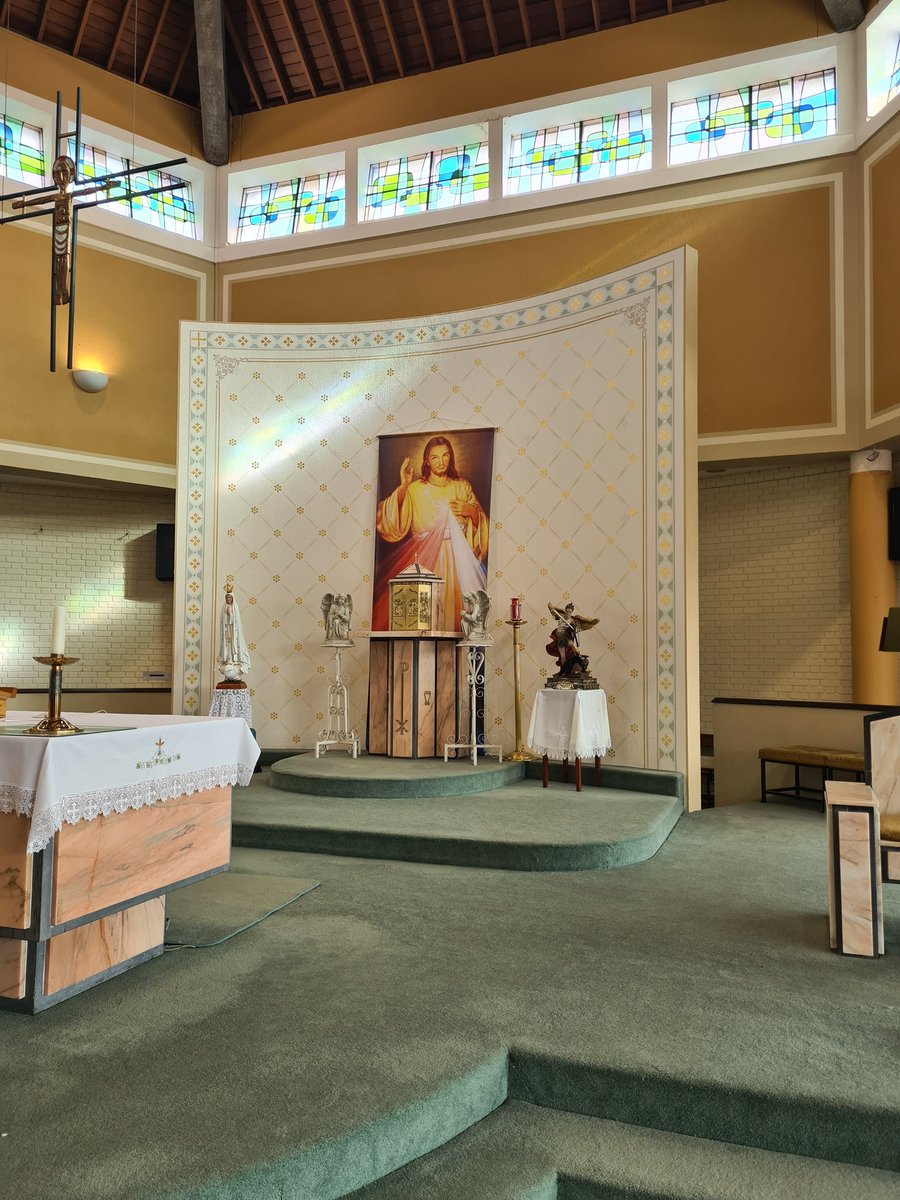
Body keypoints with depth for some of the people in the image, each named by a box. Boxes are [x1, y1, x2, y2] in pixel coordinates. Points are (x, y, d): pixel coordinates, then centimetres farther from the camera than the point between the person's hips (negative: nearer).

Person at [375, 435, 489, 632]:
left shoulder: (462, 486, 10)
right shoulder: (415, 490, 0)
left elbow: (480, 524, 11)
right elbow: (394, 525, -13)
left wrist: (472, 511, -10)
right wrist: (403, 487, -19)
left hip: (458, 559, 3)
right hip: (427, 558, -2)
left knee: (456, 604, 2)